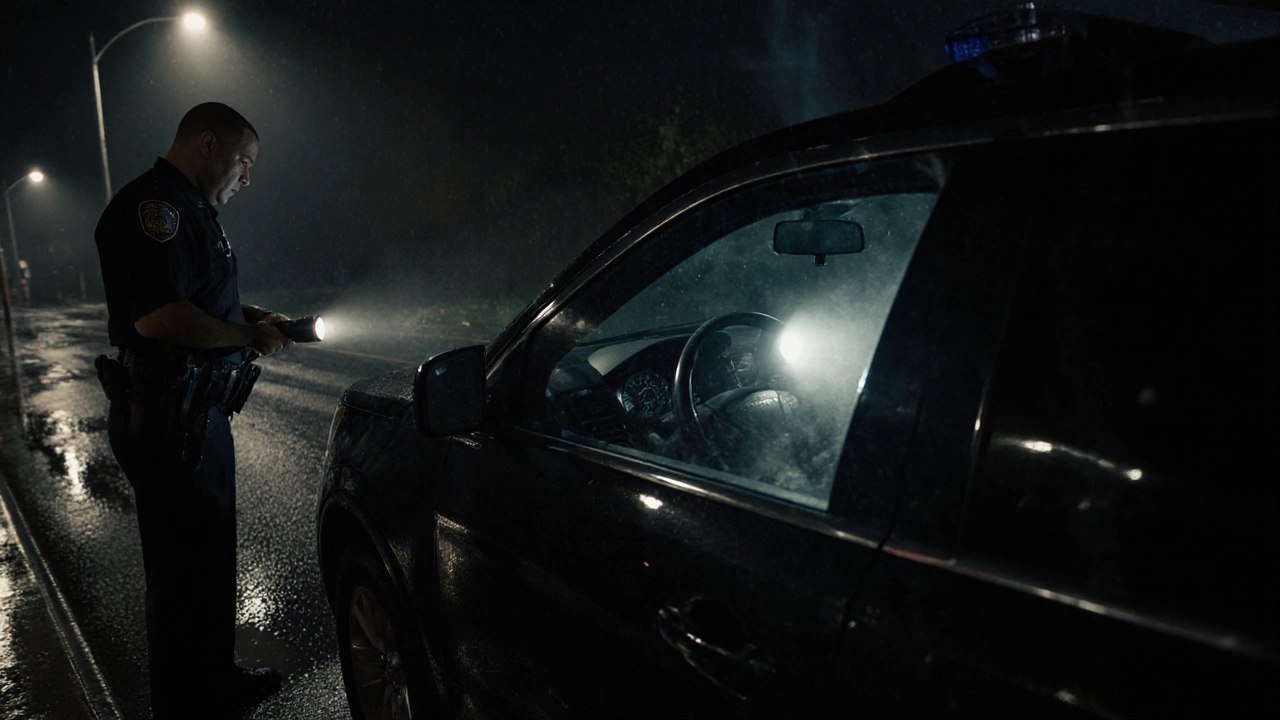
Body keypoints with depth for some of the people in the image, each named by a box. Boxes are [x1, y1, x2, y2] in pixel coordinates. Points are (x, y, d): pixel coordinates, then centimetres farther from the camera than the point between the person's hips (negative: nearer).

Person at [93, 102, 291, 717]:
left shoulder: (189, 210, 19)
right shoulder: (154, 204, -17)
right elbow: (158, 316, -29)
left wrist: (255, 316, 12)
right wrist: (248, 336, -17)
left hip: (199, 414, 11)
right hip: (171, 422, -11)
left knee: (211, 558, 21)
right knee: (183, 574, 1)